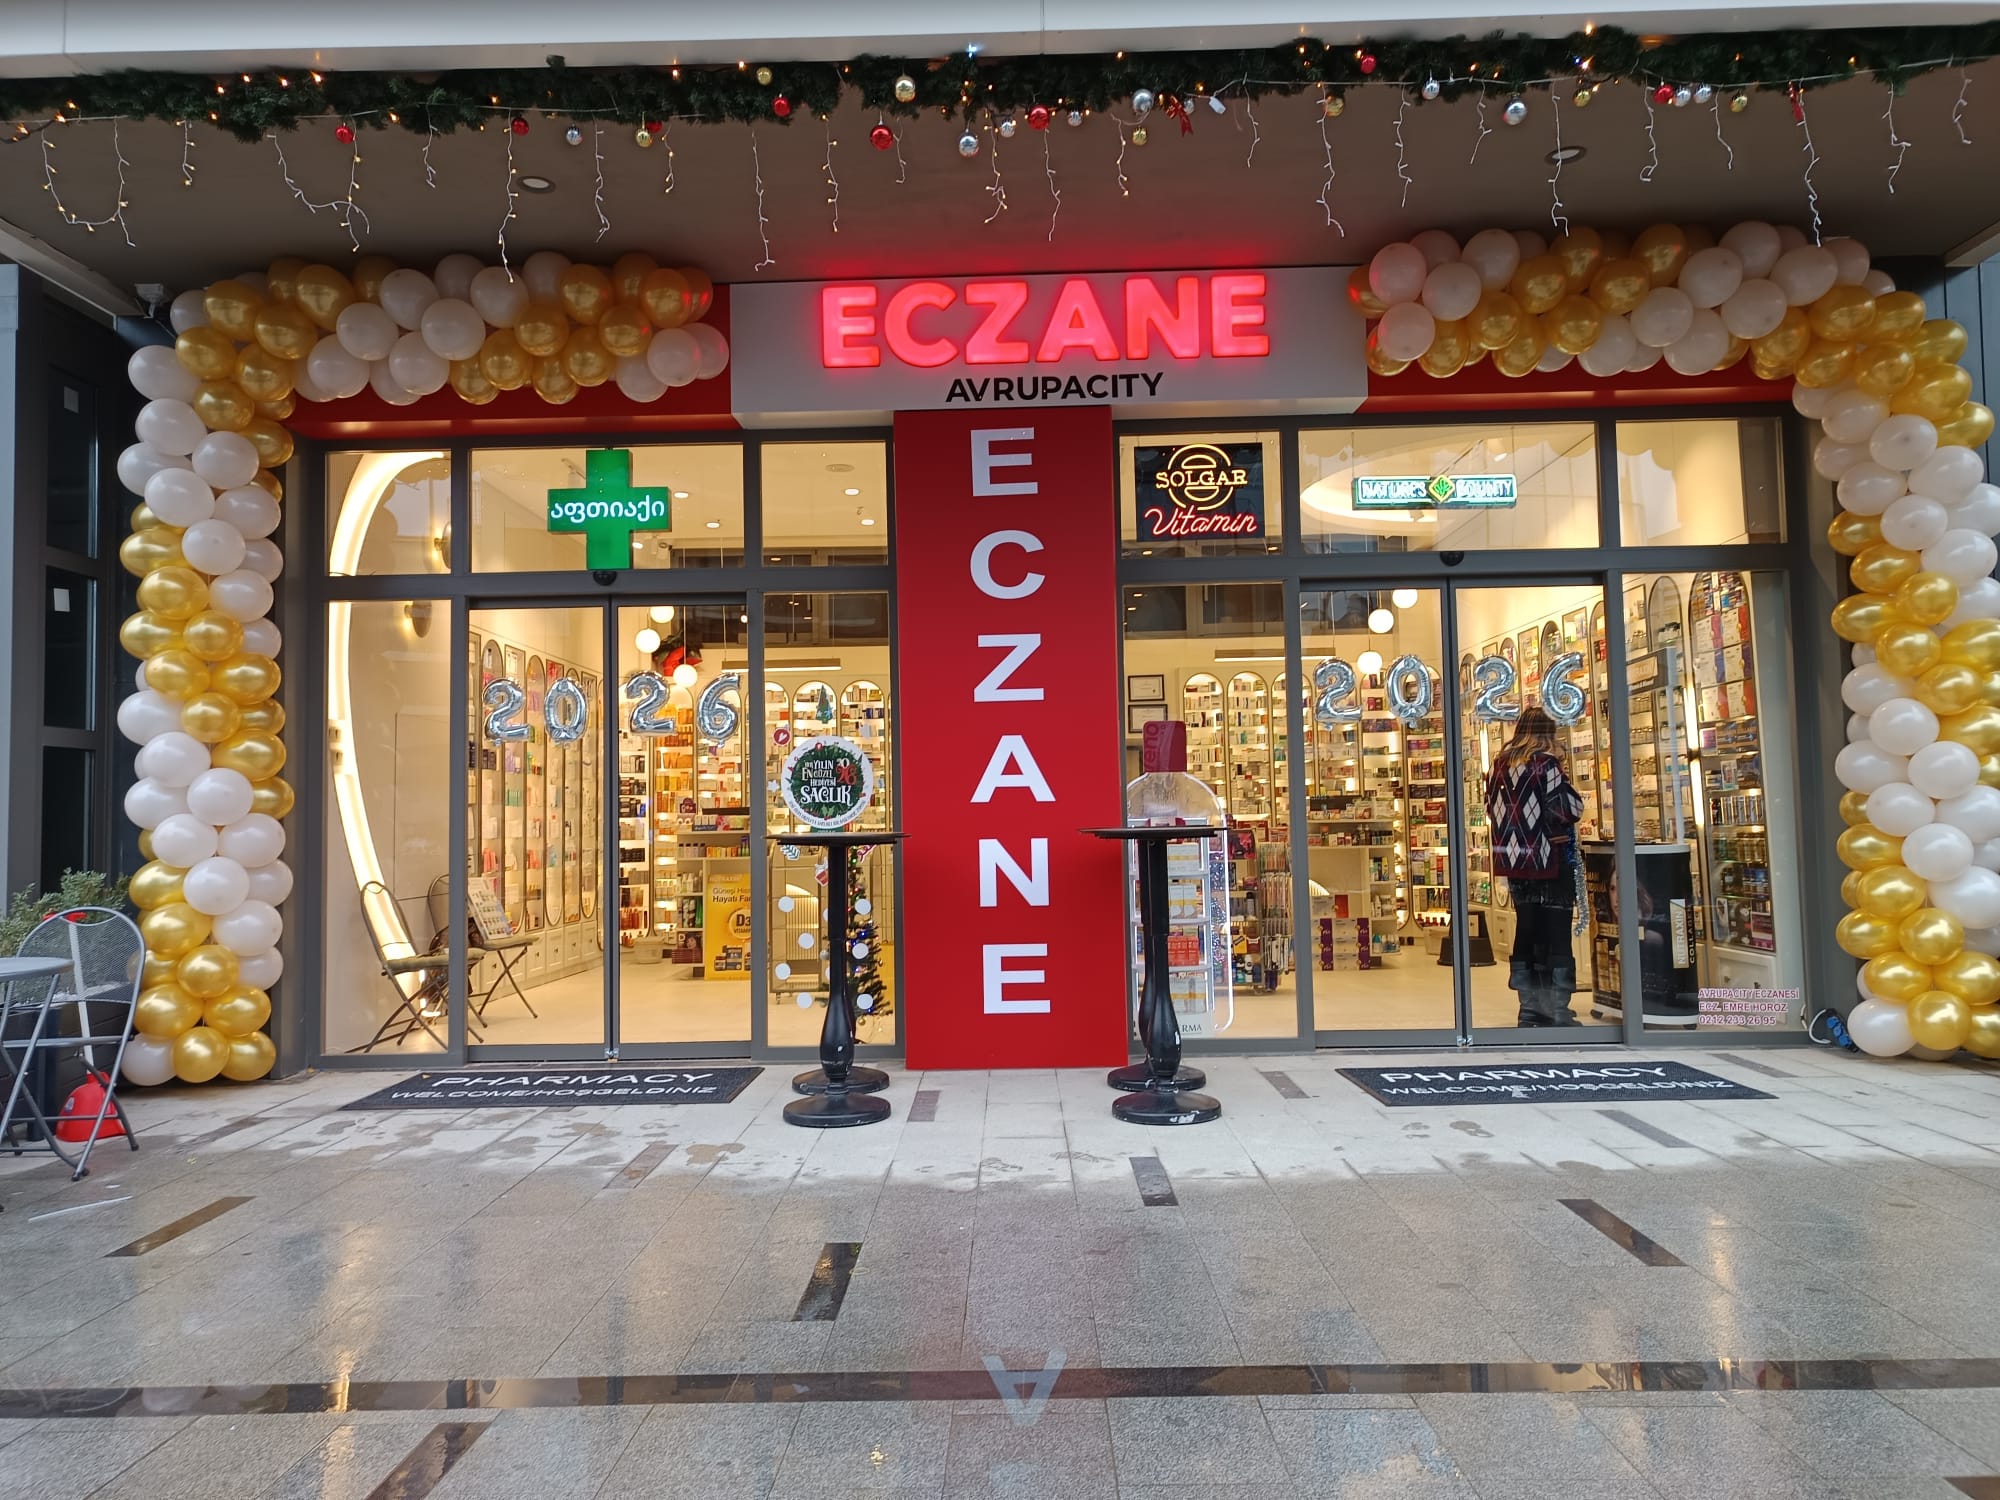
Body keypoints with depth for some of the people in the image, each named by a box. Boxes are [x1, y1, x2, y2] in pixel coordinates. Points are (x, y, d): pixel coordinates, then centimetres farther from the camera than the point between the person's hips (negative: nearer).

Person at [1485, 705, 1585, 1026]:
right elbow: (1569, 810, -13)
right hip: (1549, 861, -6)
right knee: (1556, 934, -1)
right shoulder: (1546, 763, -10)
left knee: (1527, 931, 12)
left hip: (1516, 861, 6)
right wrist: (1573, 794, 5)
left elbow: (1492, 810, 14)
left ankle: (1530, 1008, 16)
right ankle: (1558, 1013, -1)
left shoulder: (1501, 765, 7)